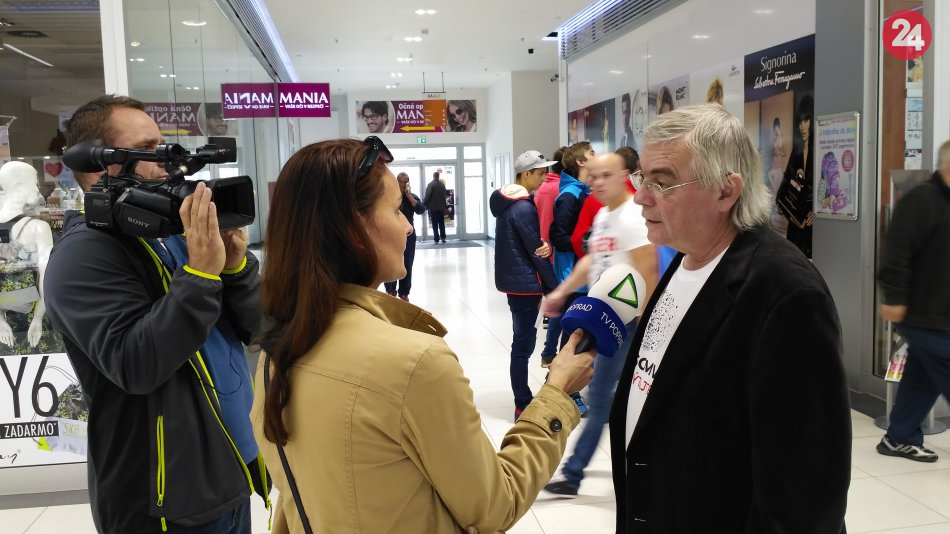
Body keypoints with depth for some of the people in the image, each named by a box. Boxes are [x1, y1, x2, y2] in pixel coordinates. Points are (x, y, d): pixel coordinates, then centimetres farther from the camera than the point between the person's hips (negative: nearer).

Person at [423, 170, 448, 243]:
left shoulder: (430, 185, -11)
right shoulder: (442, 185, 4)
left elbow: (427, 196, -14)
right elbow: (444, 196, 10)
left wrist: (424, 204, -3)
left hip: (433, 208, -4)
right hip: (441, 207, 4)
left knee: (435, 225, -1)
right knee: (441, 224, 11)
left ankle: (436, 239, -2)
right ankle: (443, 238, 9)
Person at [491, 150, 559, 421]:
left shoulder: (506, 201, 11)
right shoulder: (524, 208, -17)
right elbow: (536, 251, -17)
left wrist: (543, 245, -4)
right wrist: (554, 287, -10)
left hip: (513, 279, 10)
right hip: (525, 282, -10)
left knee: (523, 339, 15)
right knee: (523, 343, -2)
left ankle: (524, 402, 25)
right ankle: (523, 407, 6)